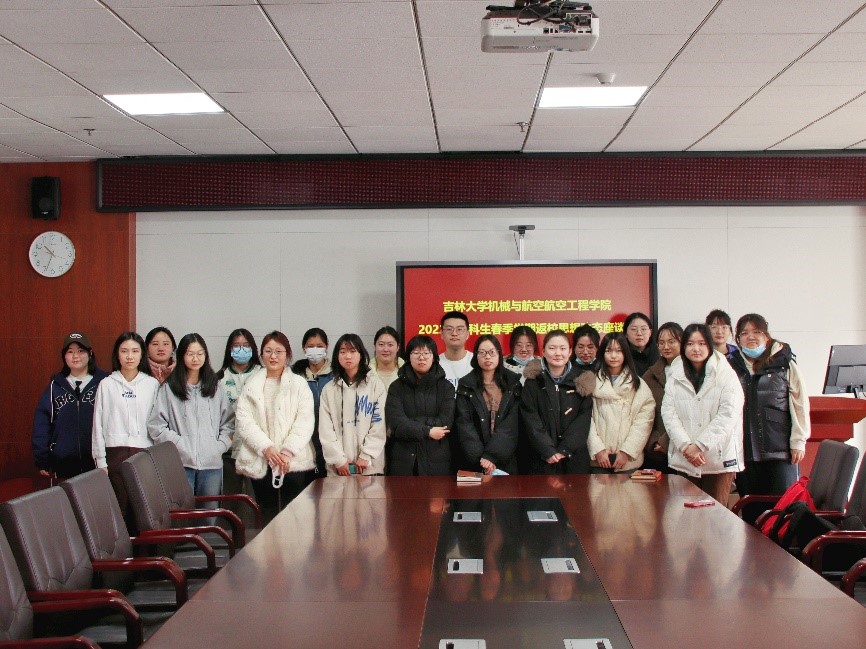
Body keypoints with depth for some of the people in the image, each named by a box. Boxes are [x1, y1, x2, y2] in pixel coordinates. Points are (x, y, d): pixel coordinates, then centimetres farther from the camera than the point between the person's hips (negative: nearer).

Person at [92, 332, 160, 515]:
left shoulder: (152, 384, 6)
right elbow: (98, 424, 7)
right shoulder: (106, 385, 6)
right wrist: (101, 461, 3)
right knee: (120, 508, -2)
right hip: (116, 454, 0)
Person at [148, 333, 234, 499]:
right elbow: (156, 426, -2)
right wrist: (180, 445, -9)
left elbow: (229, 423, 12)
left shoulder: (215, 387, 14)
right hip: (181, 463, -3)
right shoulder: (168, 389, 3)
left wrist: (220, 446, -2)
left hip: (212, 462, 3)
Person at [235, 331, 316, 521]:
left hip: (295, 462, -2)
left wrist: (288, 451, -15)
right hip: (261, 463, 2)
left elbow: (305, 422, -3)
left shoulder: (299, 384, 6)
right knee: (268, 518, 4)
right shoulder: (251, 385, 11)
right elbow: (243, 421, 1)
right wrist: (266, 447, -13)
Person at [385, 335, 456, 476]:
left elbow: (445, 423, -5)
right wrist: (427, 431, -12)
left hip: (436, 461, 0)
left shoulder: (445, 387, 8)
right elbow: (396, 423, -7)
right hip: (403, 460, 0)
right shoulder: (397, 387, 7)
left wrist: (411, 424, -7)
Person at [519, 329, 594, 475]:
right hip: (539, 459, -1)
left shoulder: (582, 380, 5)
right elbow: (530, 419, -5)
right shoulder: (534, 380, 1)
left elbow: (584, 418, -1)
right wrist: (548, 451, -14)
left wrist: (565, 450, -11)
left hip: (573, 459, 1)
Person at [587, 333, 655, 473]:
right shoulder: (594, 382, 5)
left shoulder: (638, 385, 7)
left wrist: (627, 451, -10)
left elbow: (644, 421, -2)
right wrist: (598, 449, -11)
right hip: (599, 458, 0)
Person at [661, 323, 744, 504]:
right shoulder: (675, 376, 8)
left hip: (718, 459, -2)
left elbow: (728, 415, -9)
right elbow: (668, 413, 1)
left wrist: (699, 445, -14)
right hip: (683, 460, 2)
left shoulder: (726, 375, -1)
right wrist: (686, 446, -13)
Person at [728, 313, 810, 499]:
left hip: (780, 450, -2)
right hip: (745, 452, 2)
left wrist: (798, 442, -1)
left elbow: (800, 404, 2)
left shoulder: (785, 364, 2)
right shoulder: (731, 367, 6)